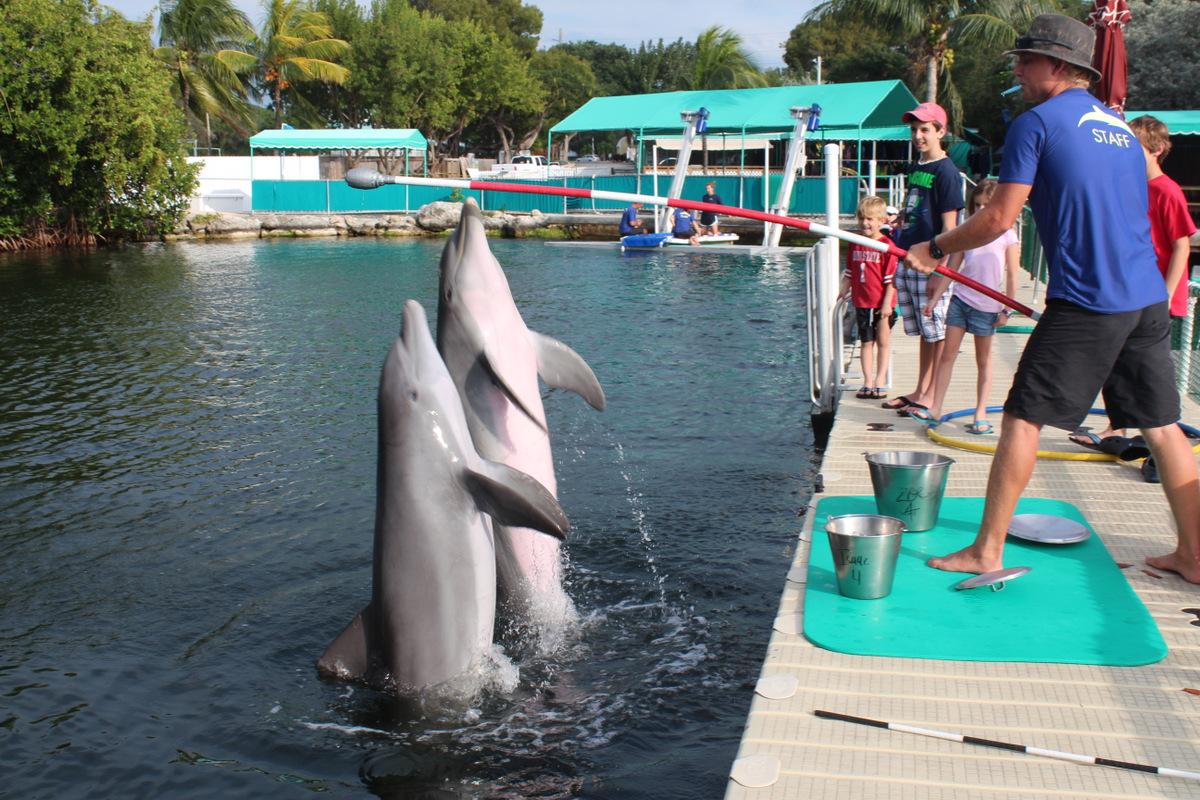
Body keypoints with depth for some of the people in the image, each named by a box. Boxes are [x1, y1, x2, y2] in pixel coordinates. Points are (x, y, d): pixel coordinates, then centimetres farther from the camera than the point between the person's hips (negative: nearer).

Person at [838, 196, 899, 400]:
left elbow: (891, 278, -11)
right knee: (866, 342, 8)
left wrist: (887, 303, -16)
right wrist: (842, 293, 8)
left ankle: (879, 381, 14)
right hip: (861, 302, 4)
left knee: (883, 341, 6)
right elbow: (849, 273, 14)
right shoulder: (855, 244, 6)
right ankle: (867, 383, 13)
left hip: (882, 304, -4)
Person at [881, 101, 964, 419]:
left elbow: (949, 227, -14)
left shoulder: (946, 172, -10)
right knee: (923, 333, 15)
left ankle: (932, 397, 5)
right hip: (907, 262, 8)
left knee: (936, 332, 0)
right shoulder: (916, 169, 15)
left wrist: (939, 272, -18)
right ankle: (919, 391, 22)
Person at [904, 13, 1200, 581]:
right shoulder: (1121, 126, 20)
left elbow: (1000, 219, -9)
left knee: (1023, 419, 1)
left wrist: (934, 250, 4)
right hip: (1148, 299, 8)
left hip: (1085, 303, -7)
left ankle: (987, 552, 6)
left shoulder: (1036, 123, -4)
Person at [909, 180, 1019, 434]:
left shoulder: (1007, 236, -4)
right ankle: (935, 409, 3)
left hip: (987, 306, -3)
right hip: (960, 299, 3)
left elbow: (1011, 276, -4)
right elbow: (951, 268, 9)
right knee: (948, 354, 0)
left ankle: (981, 414, 13)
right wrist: (934, 298, 4)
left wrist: (1006, 309, -7)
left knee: (983, 360, 8)